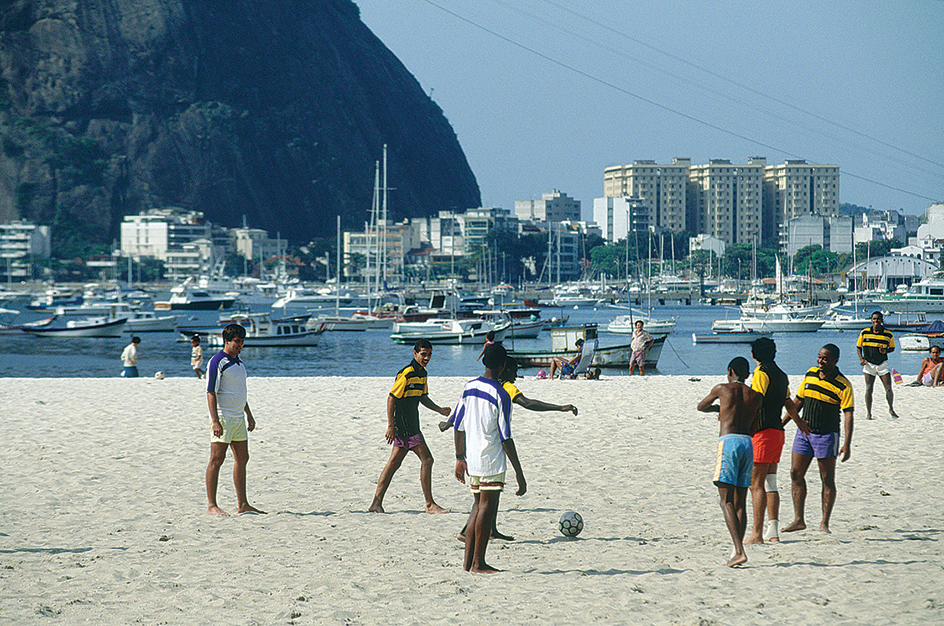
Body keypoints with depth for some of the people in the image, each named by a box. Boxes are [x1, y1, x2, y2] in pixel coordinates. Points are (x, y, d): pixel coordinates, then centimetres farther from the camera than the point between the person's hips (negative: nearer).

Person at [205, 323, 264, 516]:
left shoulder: (239, 363, 16)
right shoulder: (217, 362, -12)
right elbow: (211, 392, -16)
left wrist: (249, 415, 25)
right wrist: (215, 421, -22)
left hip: (238, 418, 9)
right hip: (223, 418, -9)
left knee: (242, 459, 10)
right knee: (217, 460, -7)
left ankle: (242, 504, 15)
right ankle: (211, 505, -6)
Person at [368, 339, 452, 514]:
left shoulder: (422, 373, 13)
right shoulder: (406, 374, -16)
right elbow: (391, 398, -17)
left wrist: (439, 409, 7)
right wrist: (391, 426, -19)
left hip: (412, 425, 9)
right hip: (404, 425, -9)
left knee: (394, 463, 9)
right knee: (426, 460, -9)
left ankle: (377, 503, 11)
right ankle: (430, 505, -5)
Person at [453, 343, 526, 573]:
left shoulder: (469, 388, 7)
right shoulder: (501, 396, -13)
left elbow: (459, 426, 12)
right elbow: (506, 439, -14)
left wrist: (460, 458, 23)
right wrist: (519, 474, -11)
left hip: (471, 460, 7)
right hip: (492, 461, -7)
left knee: (478, 506, 16)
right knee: (487, 509, -1)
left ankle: (468, 560, 15)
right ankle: (478, 563, 0)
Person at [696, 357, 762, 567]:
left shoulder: (723, 389, 6)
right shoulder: (756, 397, 17)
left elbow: (701, 406, 23)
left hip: (728, 441, -5)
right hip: (748, 444, 5)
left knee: (727, 502, -8)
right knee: (739, 503, 10)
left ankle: (739, 551, -22)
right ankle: (737, 551, 7)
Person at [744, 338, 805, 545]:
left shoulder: (762, 371, -8)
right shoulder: (780, 374, 18)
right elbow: (789, 403, 31)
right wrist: (798, 421, 47)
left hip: (763, 432, -9)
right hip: (778, 432, 9)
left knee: (756, 484, -9)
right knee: (770, 483, 12)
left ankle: (757, 534, -13)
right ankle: (773, 532, 8)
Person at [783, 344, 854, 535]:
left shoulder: (842, 385, -11)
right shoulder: (810, 374, 7)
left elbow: (848, 414, -15)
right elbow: (798, 401, 18)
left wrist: (847, 444, -23)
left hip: (827, 434, -6)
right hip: (804, 432, 6)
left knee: (827, 480, 0)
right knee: (796, 474, 3)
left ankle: (825, 523, 5)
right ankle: (799, 519, 8)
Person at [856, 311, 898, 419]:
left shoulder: (888, 335, -3)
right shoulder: (864, 333, -2)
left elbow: (892, 348, 11)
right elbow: (858, 347, 8)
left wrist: (885, 350, -11)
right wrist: (861, 359, -7)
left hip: (883, 364, 0)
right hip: (869, 364, 0)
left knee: (889, 389, -3)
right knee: (869, 389, -4)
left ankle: (891, 409, 20)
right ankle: (868, 413, 5)